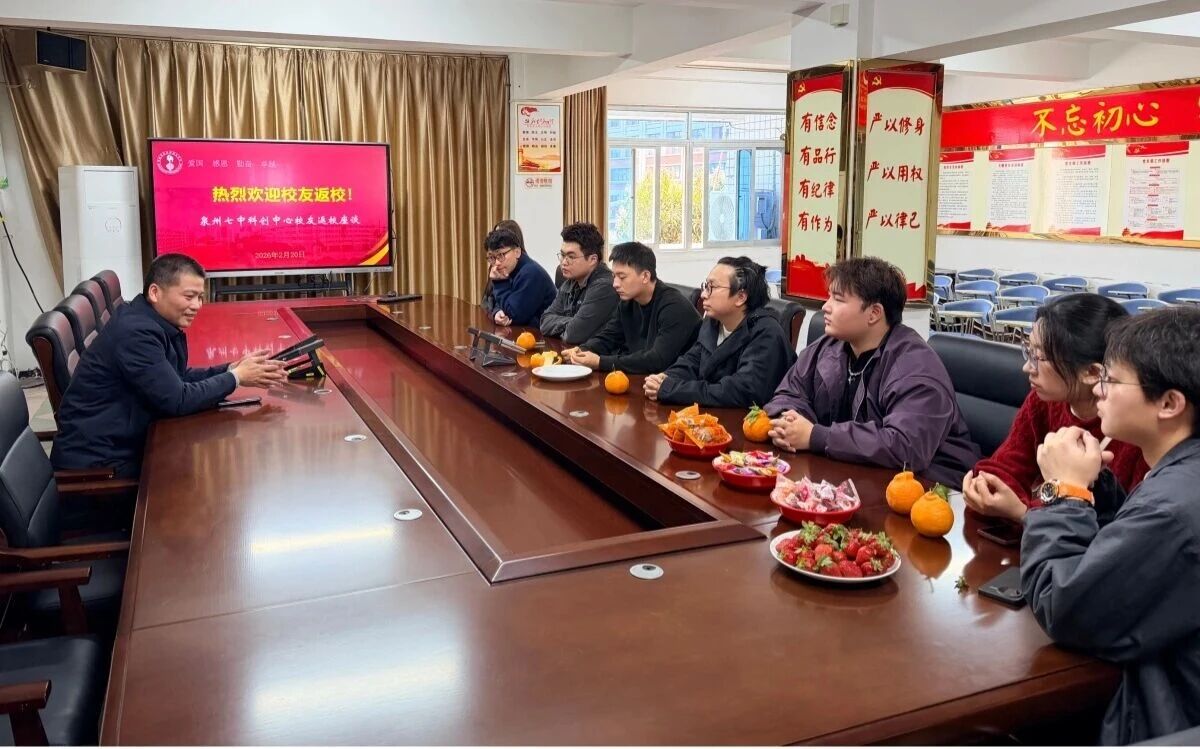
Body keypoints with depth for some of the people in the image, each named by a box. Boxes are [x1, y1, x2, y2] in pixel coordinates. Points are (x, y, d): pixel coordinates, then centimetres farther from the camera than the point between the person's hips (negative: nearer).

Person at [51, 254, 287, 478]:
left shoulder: (160, 322, 4)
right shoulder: (137, 331, -23)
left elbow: (179, 377, 10)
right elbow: (177, 400, -23)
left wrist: (232, 368, -3)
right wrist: (235, 377, -13)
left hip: (124, 446, 8)